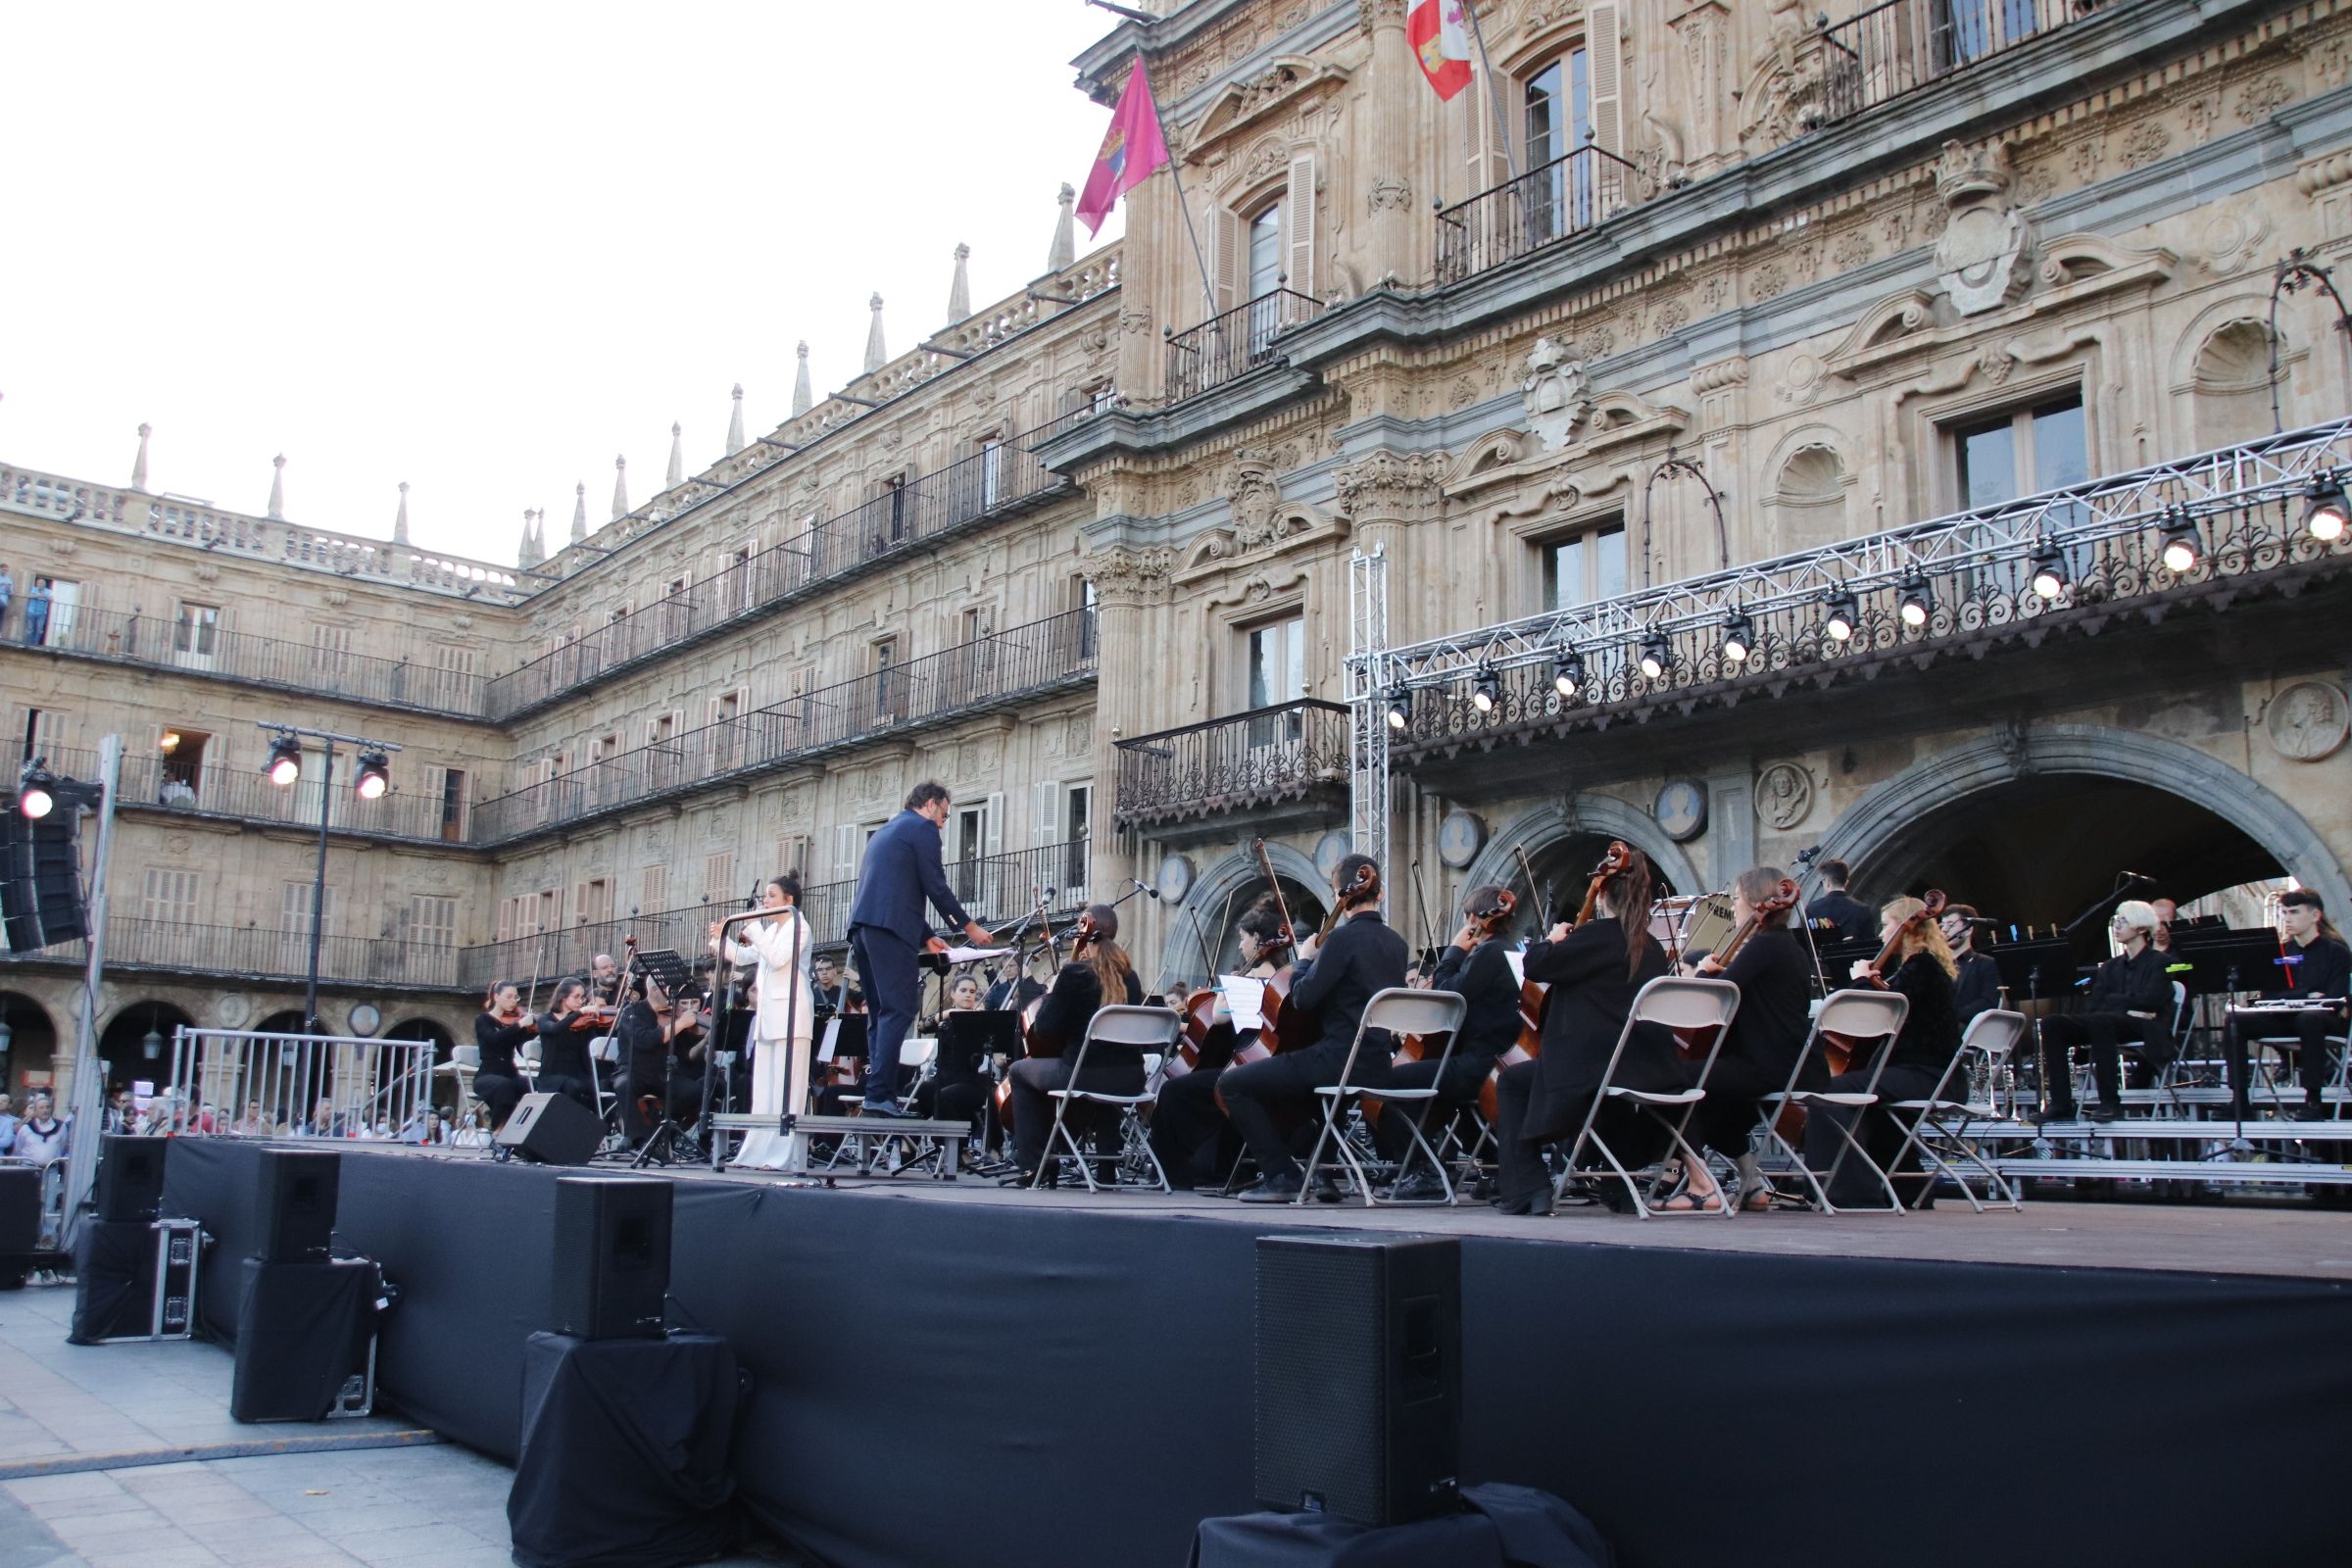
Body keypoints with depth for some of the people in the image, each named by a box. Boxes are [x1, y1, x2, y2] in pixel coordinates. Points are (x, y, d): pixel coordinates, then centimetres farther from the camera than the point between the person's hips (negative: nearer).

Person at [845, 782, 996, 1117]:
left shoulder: (884, 830, 29)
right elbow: (936, 887, -4)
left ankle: (876, 1093, 6)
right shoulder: (923, 828, 2)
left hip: (862, 926, 9)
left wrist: (925, 936, 31)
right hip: (890, 928, -9)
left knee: (881, 1012, 10)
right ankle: (880, 1095, -18)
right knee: (899, 1010, -11)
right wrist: (969, 925, 7)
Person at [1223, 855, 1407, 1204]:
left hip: (1339, 1061, -9)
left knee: (1231, 1083, 3)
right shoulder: (1397, 944, 10)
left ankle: (1281, 1175, 0)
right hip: (1376, 1066, 9)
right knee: (1274, 1090, 33)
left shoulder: (1344, 937, -15)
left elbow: (1303, 998, -15)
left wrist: (1305, 960, 3)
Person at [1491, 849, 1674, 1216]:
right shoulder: (1649, 946, 12)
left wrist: (1551, 940, 7)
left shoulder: (1597, 935, -12)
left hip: (1597, 1068, -8)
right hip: (1651, 1072, 8)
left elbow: (1534, 966, -13)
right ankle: (1619, 1186, 34)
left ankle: (1525, 1188, 4)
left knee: (1512, 1081, 13)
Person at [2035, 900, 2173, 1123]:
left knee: (2099, 1020, -38)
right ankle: (2061, 1104, -24)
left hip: (2146, 1029, -6)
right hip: (2109, 1024, 6)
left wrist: (2111, 1000, -3)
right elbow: (2091, 1005, 8)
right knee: (2052, 1023, -19)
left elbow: (2149, 1000, -12)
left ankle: (2110, 1102, -32)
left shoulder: (2159, 962, 6)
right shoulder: (2111, 966, 21)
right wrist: (2127, 1009, -10)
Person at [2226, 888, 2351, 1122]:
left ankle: (2313, 1100, -33)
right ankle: (2239, 1099, -23)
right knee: (2236, 1022, -20)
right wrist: (2306, 996, -14)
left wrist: (2292, 1000, -25)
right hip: (2286, 1018, 4)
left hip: (2325, 1019, -4)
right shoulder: (2281, 951, 8)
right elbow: (2268, 996, 0)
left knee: (2309, 1018, -40)